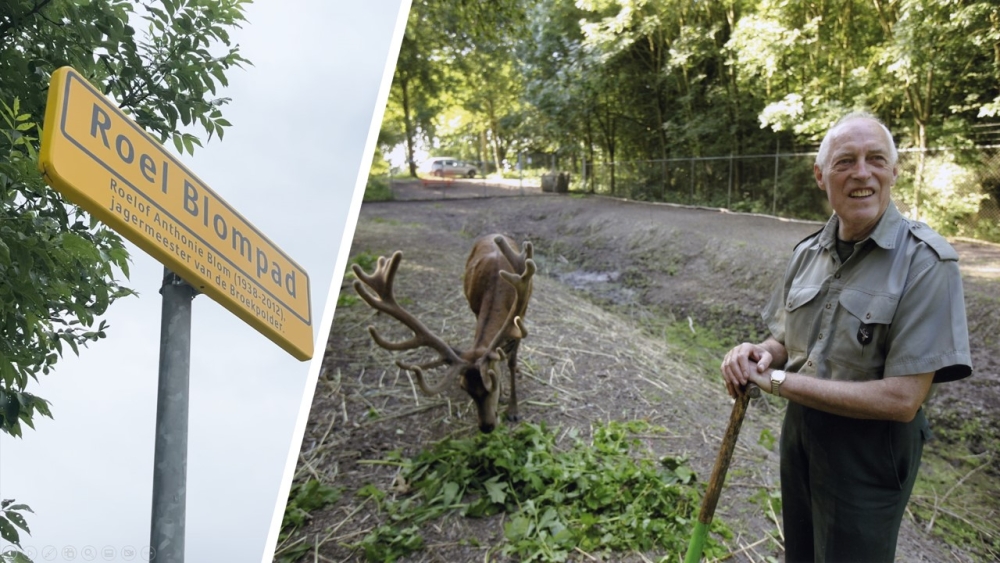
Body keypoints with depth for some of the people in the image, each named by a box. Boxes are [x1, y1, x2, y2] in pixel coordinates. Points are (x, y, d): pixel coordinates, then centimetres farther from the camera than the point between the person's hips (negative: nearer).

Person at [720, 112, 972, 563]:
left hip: (869, 452, -6)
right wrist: (760, 353, -14)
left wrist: (778, 381, -23)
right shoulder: (808, 252, -1)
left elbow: (902, 399, -25)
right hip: (799, 432, 6)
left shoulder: (926, 262, -20)